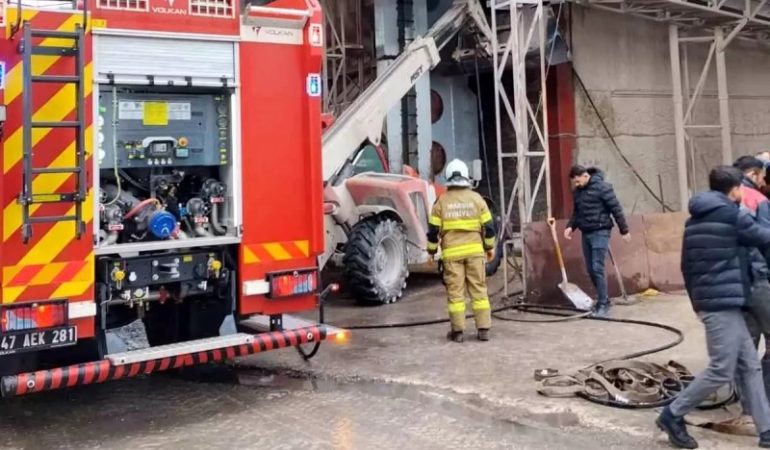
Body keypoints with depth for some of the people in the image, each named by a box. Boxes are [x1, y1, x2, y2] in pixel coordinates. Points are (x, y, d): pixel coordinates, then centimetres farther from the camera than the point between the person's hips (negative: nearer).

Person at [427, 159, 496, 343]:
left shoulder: (442, 201, -1)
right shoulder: (476, 198, 1)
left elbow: (433, 229, 0)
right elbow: (488, 226, 3)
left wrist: (432, 250, 11)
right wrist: (490, 247, 15)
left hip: (452, 253, -1)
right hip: (474, 250, 1)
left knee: (455, 292, 3)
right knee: (479, 290, 7)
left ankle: (458, 331, 5)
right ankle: (483, 329, 8)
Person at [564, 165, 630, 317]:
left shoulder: (602, 187, -11)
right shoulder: (577, 191, 11)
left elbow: (616, 209, -9)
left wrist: (624, 230, -8)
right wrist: (570, 226, 2)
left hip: (600, 232, -7)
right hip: (586, 233, 7)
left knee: (597, 268, -12)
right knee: (590, 269, 9)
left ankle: (603, 304, -5)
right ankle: (602, 299, 22)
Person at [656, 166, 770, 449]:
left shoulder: (695, 219, 15)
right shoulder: (733, 215, -8)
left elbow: (687, 265, 17)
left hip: (709, 301, 9)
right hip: (724, 302, -9)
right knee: (721, 371, -3)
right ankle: (672, 415, 4)